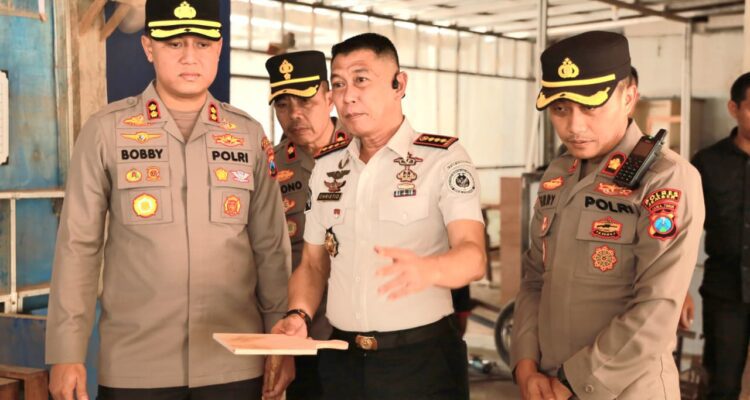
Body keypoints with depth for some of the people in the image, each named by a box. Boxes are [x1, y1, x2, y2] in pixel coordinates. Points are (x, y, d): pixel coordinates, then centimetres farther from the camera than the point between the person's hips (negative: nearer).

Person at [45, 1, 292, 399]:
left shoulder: (249, 135, 4)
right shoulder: (106, 130, -2)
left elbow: (271, 248, 6)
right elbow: (78, 246, -1)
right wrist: (66, 353, -4)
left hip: (235, 363, 2)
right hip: (134, 365, -1)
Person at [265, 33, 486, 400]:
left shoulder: (443, 159, -8)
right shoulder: (326, 166, 8)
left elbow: (473, 256, -20)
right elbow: (313, 264, 12)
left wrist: (426, 270, -40)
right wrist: (299, 315, -7)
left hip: (424, 359, -4)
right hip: (342, 360, 5)